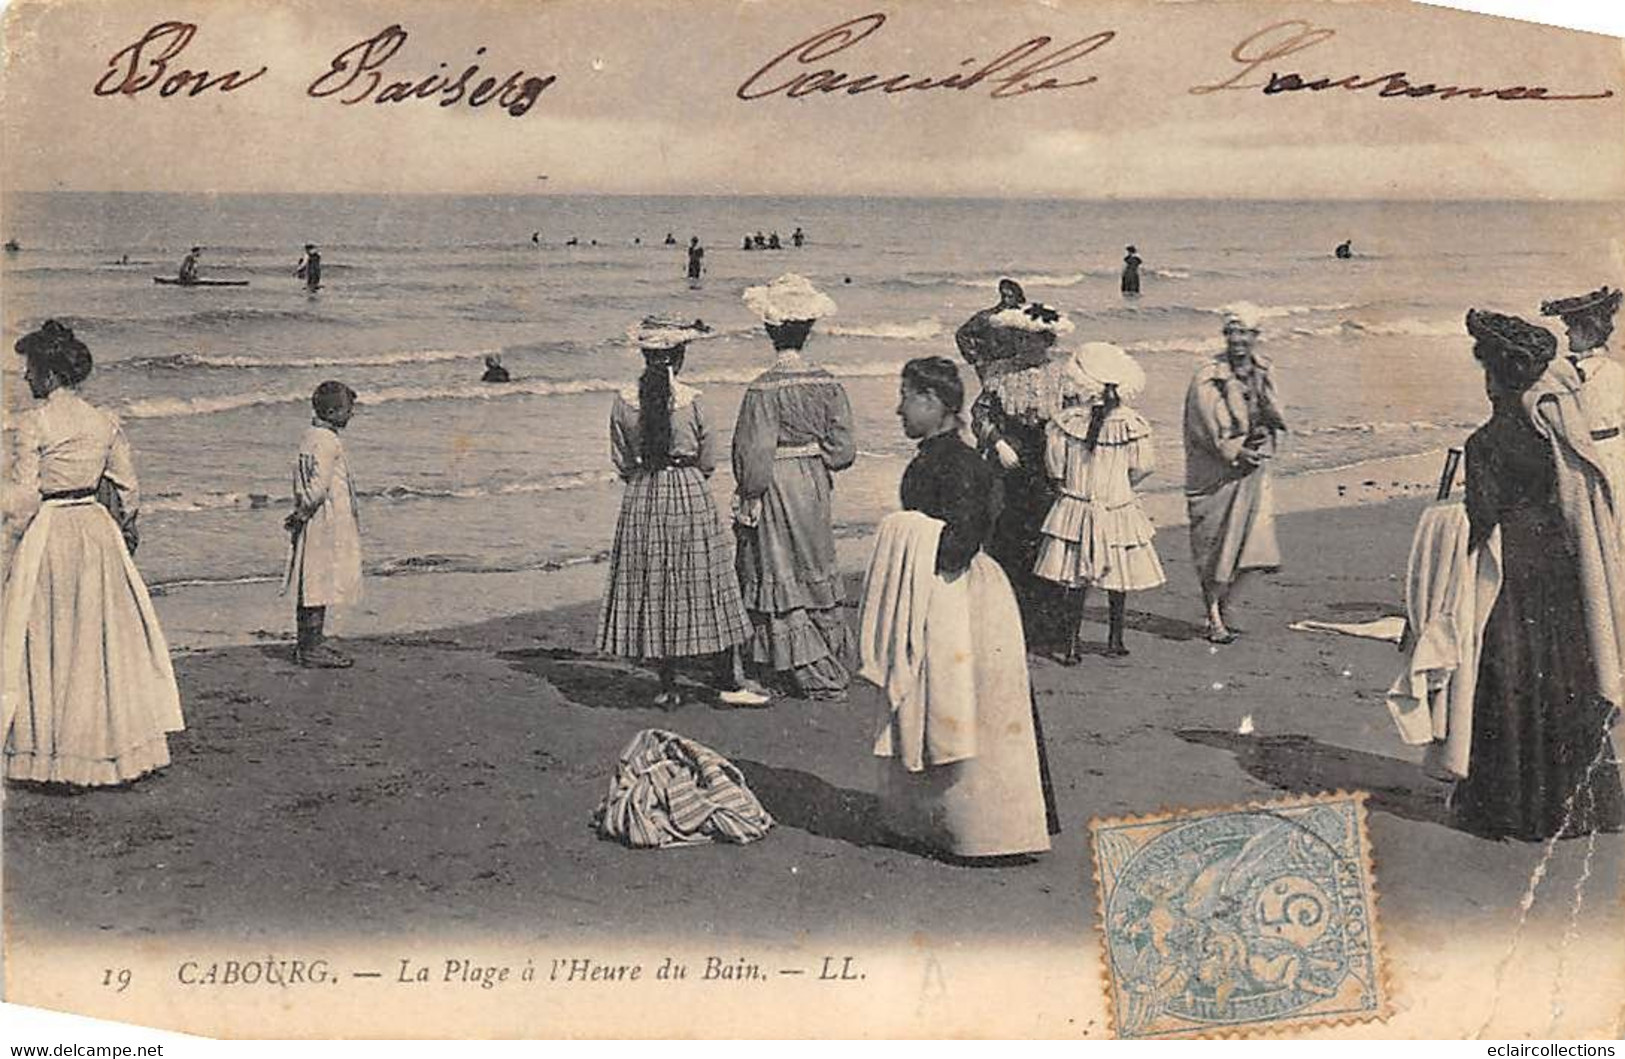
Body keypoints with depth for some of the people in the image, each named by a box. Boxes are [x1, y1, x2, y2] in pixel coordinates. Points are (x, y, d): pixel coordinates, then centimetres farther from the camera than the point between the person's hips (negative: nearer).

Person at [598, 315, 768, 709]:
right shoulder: (692, 401, -10)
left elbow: (622, 463, 3)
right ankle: (728, 682, 10)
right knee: (707, 588, 6)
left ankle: (668, 687, 11)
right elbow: (709, 462, -2)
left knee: (652, 591, 9)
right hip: (691, 495, -2)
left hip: (641, 499, 2)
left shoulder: (624, 401, -4)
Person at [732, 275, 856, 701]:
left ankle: (816, 676, 8)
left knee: (781, 581, 6)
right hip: (815, 487, 5)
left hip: (776, 490, -5)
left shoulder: (763, 390, -18)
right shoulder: (828, 385, -4)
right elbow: (844, 449, -3)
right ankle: (835, 663, 30)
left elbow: (755, 454, -18)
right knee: (818, 574, 20)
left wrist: (749, 502, -8)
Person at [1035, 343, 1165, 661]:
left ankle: (1073, 643, 5)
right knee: (1118, 579, 13)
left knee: (1076, 579, 7)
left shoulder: (1066, 422, -10)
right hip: (1119, 510, 0)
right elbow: (1142, 467, -3)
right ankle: (1115, 640, 23)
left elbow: (1056, 468, -3)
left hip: (1075, 508, 1)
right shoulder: (1132, 425, -12)